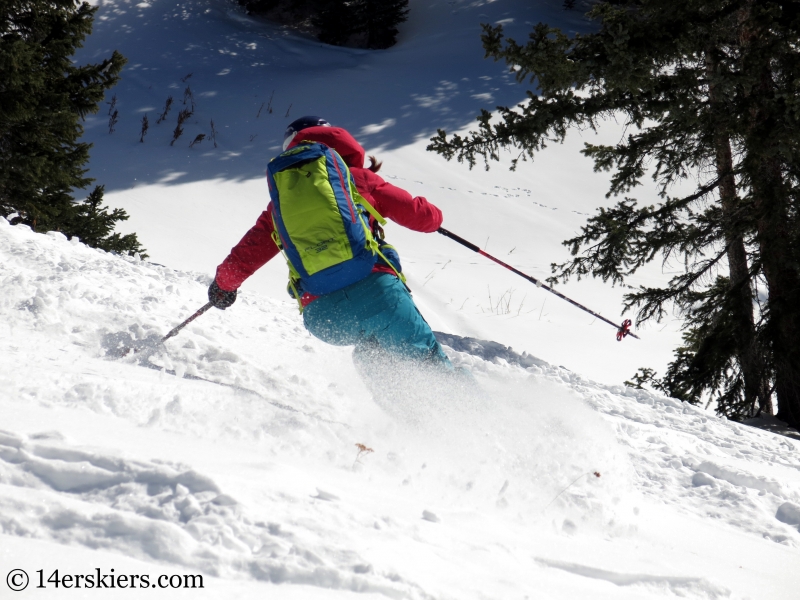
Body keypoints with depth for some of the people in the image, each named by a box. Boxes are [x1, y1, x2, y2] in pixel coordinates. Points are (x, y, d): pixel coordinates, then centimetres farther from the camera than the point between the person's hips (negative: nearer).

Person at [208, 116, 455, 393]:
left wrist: (224, 283, 45)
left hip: (322, 317, 3)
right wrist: (432, 214, 36)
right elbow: (419, 215, 12)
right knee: (428, 361, 2)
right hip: (373, 291, -3)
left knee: (370, 354, 32)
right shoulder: (358, 178, 13)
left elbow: (253, 248, 26)